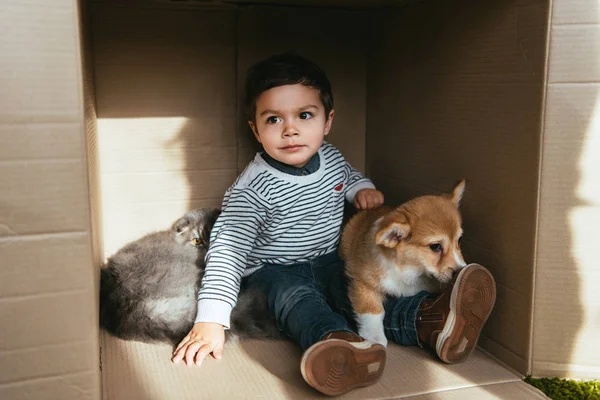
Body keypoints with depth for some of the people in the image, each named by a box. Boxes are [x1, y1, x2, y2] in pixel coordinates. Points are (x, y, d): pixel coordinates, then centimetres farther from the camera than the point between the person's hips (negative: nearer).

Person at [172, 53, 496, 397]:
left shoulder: (331, 157, -1)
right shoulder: (254, 187, -20)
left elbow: (350, 176, 26)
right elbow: (227, 251, -23)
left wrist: (364, 189, 1)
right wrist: (211, 320, -32)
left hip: (329, 262, 5)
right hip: (274, 271, -5)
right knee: (296, 297, -37)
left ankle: (429, 320, -49)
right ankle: (337, 342, -67)